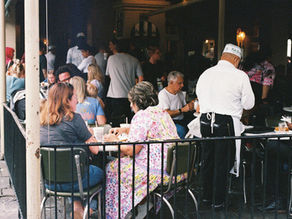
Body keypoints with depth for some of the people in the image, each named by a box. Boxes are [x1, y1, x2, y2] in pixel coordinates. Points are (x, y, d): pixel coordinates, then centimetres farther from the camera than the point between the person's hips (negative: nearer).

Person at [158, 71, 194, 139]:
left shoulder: (180, 93, 16)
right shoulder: (163, 94, -7)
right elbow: (166, 114, -17)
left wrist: (189, 105, -1)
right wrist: (182, 110, -21)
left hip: (181, 120, 7)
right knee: (181, 129, -36)